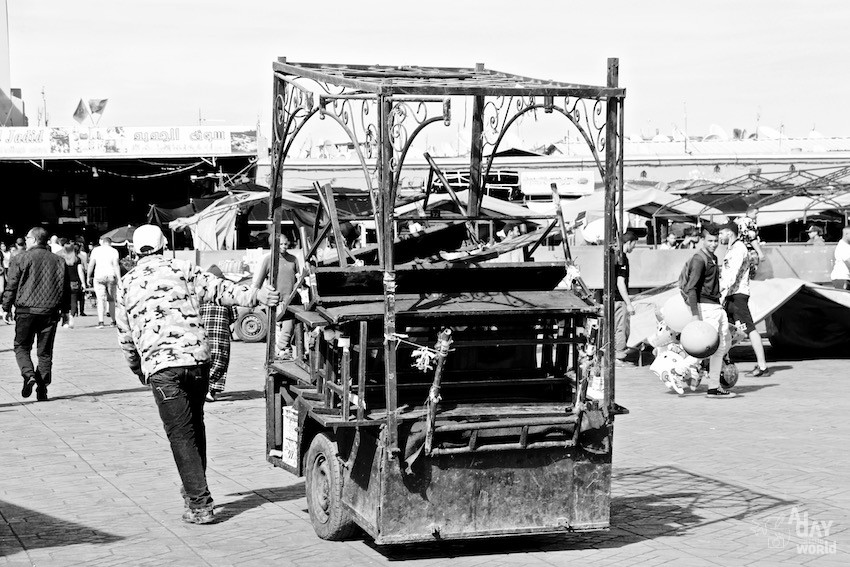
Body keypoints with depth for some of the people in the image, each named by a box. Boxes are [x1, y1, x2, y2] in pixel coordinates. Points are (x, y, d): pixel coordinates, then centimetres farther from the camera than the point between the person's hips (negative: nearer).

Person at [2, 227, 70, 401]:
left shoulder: (21, 259, -4)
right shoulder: (58, 261, 8)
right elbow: (66, 288, 12)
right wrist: (64, 310, 20)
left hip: (26, 311, -3)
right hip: (50, 312, 3)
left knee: (22, 347, 10)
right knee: (45, 351, 8)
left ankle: (29, 375, -14)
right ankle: (42, 389, 6)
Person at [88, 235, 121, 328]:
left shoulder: (96, 250, 5)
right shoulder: (113, 251, 2)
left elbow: (91, 264, 3)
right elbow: (116, 265, -7)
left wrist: (89, 277, 11)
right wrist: (119, 279, -8)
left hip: (99, 276, 0)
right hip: (111, 276, 0)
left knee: (101, 300, -7)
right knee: (111, 299, 14)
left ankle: (100, 321, -22)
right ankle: (113, 321, 18)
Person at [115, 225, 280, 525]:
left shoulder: (127, 283, 14)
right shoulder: (181, 269, 10)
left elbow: (125, 336, 20)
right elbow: (219, 290, -1)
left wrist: (137, 369, 33)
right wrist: (255, 295, -2)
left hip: (160, 366, -1)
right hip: (197, 357, 1)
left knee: (181, 434, 0)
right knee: (195, 425, 20)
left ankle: (200, 504, -7)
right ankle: (194, 488, 30)